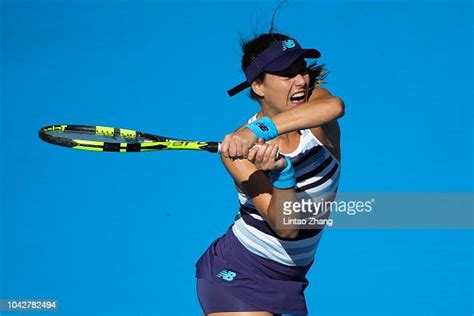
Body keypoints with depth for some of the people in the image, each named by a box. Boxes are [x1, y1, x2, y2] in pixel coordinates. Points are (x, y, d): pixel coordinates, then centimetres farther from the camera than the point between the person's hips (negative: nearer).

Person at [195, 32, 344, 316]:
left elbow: (335, 106, -38)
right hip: (236, 277, -4)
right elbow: (285, 227, -28)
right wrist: (282, 173, -46)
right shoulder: (240, 150, -19)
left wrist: (260, 130, -48)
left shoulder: (315, 111, -10)